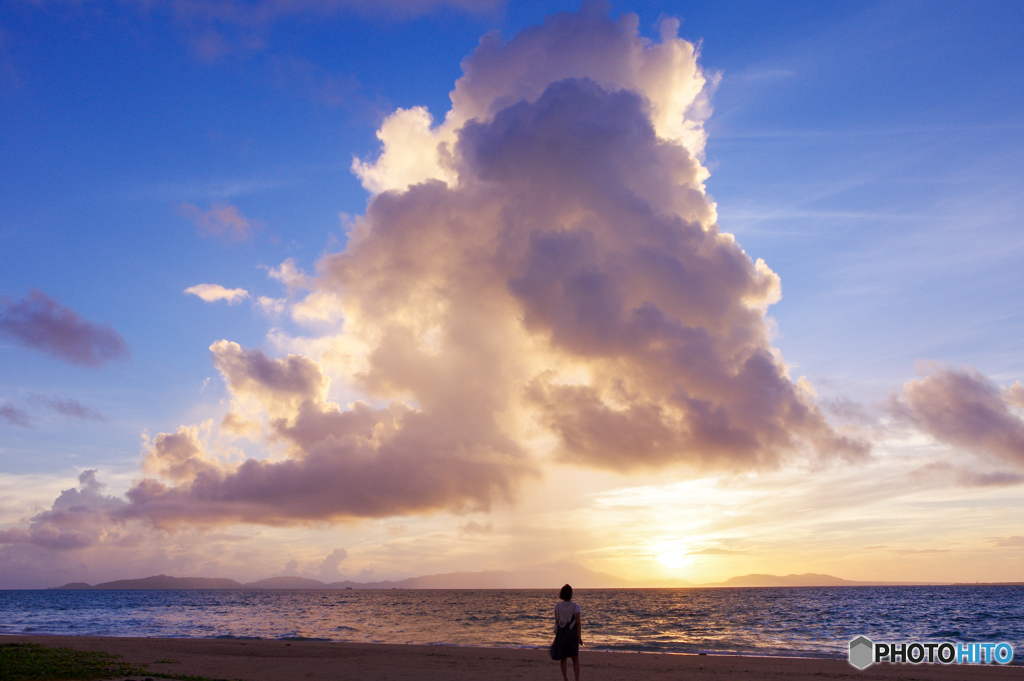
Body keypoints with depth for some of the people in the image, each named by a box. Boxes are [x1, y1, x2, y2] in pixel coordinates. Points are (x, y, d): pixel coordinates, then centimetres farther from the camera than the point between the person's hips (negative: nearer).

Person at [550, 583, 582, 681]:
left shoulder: (557, 606, -2)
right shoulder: (575, 607, -8)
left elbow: (556, 621, 2)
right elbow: (578, 623, -7)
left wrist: (557, 633, 11)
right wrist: (579, 637, -2)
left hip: (561, 633, 2)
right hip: (572, 633, -2)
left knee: (563, 658, 10)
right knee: (575, 658, 9)